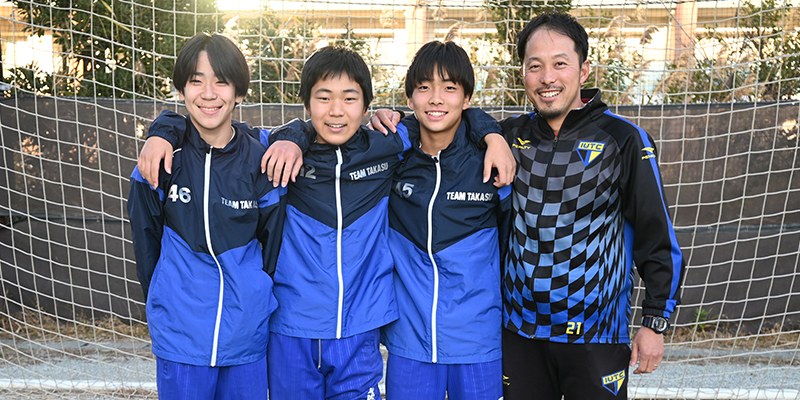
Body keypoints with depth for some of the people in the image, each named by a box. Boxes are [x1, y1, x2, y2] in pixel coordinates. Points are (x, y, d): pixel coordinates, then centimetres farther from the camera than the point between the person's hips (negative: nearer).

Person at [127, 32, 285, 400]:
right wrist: (164, 305, 11)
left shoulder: (260, 162, -6)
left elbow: (272, 247, 4)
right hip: (180, 336, 0)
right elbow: (146, 241, 5)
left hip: (247, 335, 0)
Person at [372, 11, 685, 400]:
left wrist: (655, 323, -3)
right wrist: (397, 121, -4)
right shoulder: (510, 135, 2)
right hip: (520, 328, 3)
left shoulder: (623, 139, -7)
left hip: (596, 333, -3)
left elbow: (656, 236, -3)